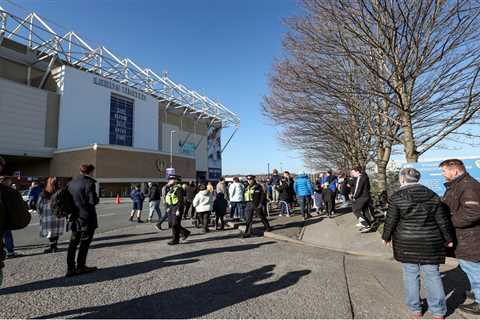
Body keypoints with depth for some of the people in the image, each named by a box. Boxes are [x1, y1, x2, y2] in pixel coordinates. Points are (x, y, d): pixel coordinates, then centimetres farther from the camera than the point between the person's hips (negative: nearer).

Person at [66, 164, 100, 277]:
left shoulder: (70, 183, 8)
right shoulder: (89, 183, -15)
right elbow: (93, 201, -18)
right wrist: (97, 199, 1)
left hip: (75, 218, 7)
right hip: (87, 218, -7)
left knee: (73, 242, 14)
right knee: (85, 242, 6)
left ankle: (70, 268, 18)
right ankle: (80, 267, 15)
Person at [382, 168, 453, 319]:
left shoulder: (397, 197, -11)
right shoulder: (433, 196, -1)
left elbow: (390, 220, -9)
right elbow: (443, 221, 3)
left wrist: (386, 237, 6)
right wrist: (448, 238, 17)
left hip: (406, 243, -2)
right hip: (430, 243, 3)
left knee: (411, 274, 11)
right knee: (433, 274, 13)